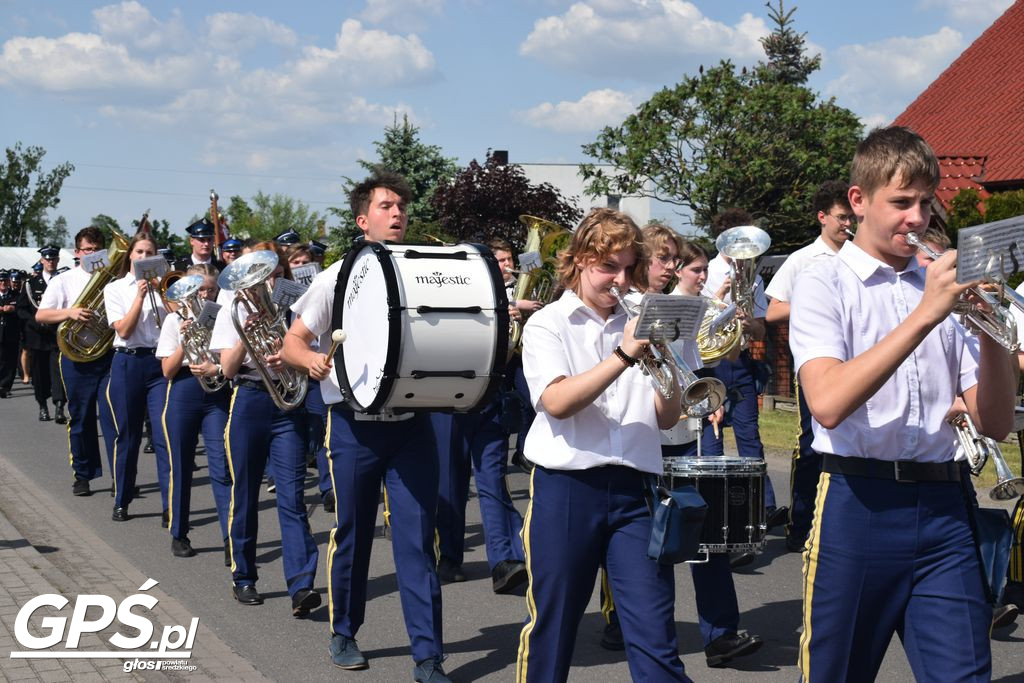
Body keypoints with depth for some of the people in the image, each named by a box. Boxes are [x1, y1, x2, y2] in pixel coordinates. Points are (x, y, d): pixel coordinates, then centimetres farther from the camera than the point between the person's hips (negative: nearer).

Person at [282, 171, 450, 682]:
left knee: (417, 536, -2)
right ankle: (344, 632, 30)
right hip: (356, 424, -1)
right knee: (351, 534, 10)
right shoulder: (338, 278, 0)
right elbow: (292, 342, 2)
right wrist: (314, 361, -20)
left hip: (413, 423, 1)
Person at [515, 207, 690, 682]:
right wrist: (622, 356, -21)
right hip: (567, 486, -2)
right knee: (552, 626, 7)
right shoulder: (548, 324, 4)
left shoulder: (638, 327, 12)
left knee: (655, 634, -1)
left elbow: (665, 419, 8)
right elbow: (556, 402, -15)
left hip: (634, 487, 3)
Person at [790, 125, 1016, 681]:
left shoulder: (944, 287, 13)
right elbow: (828, 404, -19)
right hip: (859, 506, -3)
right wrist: (923, 316, -21)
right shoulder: (823, 285, 0)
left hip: (943, 509, 4)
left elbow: (994, 423, 7)